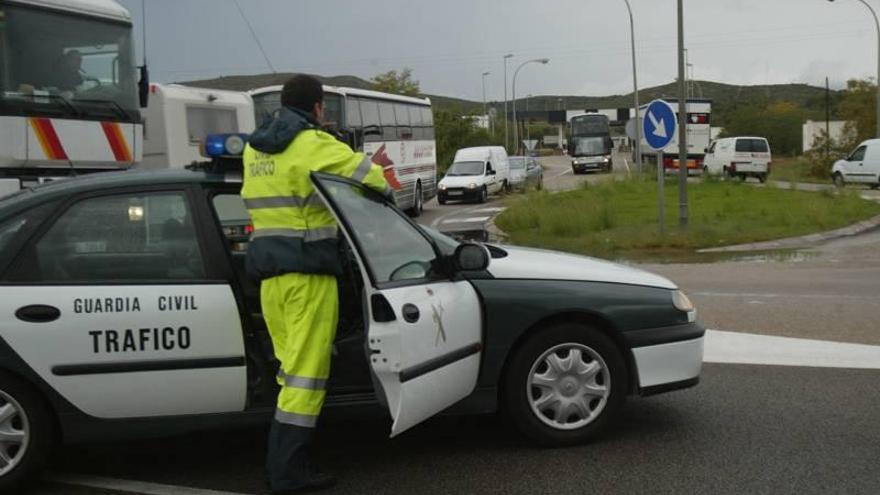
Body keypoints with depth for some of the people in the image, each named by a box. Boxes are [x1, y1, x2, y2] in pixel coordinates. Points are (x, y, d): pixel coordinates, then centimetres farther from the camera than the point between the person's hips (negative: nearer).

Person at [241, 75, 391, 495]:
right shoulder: (313, 145, -7)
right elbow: (368, 174, -6)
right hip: (307, 267, -8)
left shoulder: (254, 148, 16)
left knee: (290, 361, 14)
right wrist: (385, 191, 16)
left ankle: (283, 458, 19)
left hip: (267, 265, 8)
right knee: (307, 366, -4)